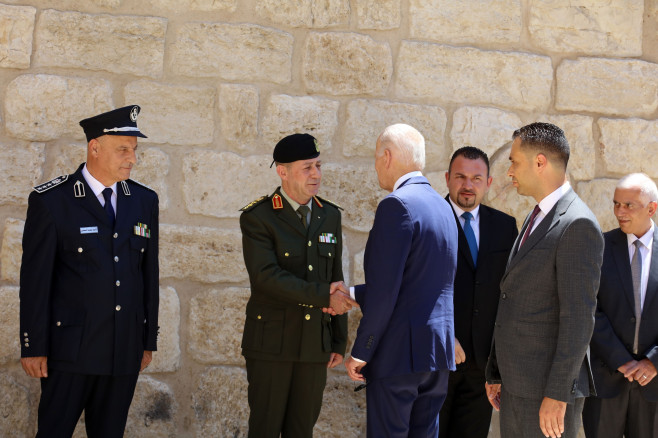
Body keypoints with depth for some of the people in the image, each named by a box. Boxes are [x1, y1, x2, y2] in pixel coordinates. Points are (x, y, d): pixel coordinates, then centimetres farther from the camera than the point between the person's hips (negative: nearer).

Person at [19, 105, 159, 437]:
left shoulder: (145, 201, 9)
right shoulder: (50, 201, -6)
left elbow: (149, 273, 12)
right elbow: (35, 279, -6)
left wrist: (149, 340, 12)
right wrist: (33, 347, -8)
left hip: (125, 350, 4)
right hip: (70, 348, -4)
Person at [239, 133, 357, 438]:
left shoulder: (330, 216, 9)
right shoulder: (257, 217, -7)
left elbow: (335, 281, 13)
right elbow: (266, 276, -20)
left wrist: (339, 342, 10)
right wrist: (323, 295, -24)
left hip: (315, 344, 4)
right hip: (271, 343, -4)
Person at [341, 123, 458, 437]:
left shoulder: (397, 204, -14)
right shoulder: (442, 207, 14)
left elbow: (384, 291, -19)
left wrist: (360, 352, -12)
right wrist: (353, 295, 20)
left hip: (399, 352, -8)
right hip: (439, 350, 8)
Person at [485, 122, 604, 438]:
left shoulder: (578, 225, -14)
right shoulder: (537, 220, 17)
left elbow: (578, 318, -20)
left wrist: (557, 394, -22)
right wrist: (495, 373, 18)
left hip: (549, 390, -9)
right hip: (516, 386, 9)